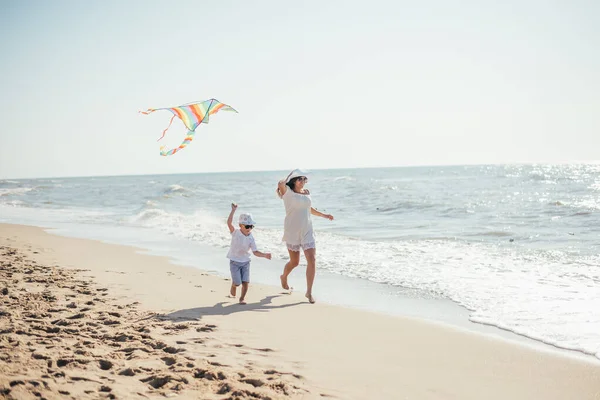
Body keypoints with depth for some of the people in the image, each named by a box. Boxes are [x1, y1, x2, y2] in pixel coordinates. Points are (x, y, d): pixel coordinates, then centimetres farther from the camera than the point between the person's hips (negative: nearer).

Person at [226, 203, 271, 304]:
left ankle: (242, 298, 13)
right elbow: (229, 222, -27)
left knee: (246, 282, -6)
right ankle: (233, 287, 29)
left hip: (245, 262, 3)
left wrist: (265, 255, -22)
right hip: (234, 262, -3)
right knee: (237, 282, -7)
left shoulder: (251, 238, -5)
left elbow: (255, 252, -6)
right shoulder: (235, 233, -12)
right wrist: (233, 210, -33)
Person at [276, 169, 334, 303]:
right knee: (294, 262, 10)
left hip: (307, 232, 4)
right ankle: (284, 277, 44)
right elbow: (280, 184, -26)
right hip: (292, 232, -4)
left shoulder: (307, 193, 11)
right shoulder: (288, 192, -6)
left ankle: (309, 292, -1)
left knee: (312, 260, -10)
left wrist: (323, 215, 26)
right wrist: (289, 177, -7)